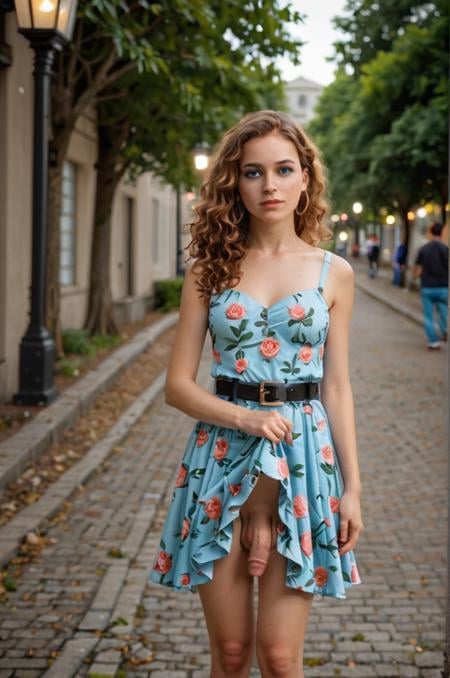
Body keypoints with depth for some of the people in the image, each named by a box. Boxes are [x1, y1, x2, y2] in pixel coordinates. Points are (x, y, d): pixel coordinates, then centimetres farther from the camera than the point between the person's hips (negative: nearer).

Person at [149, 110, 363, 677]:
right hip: (222, 454, 1)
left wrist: (353, 486, 1)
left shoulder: (333, 273, 4)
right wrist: (246, 419, -16)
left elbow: (336, 386, 6)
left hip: (303, 456, 0)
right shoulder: (211, 269, 2)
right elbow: (178, 384, 1)